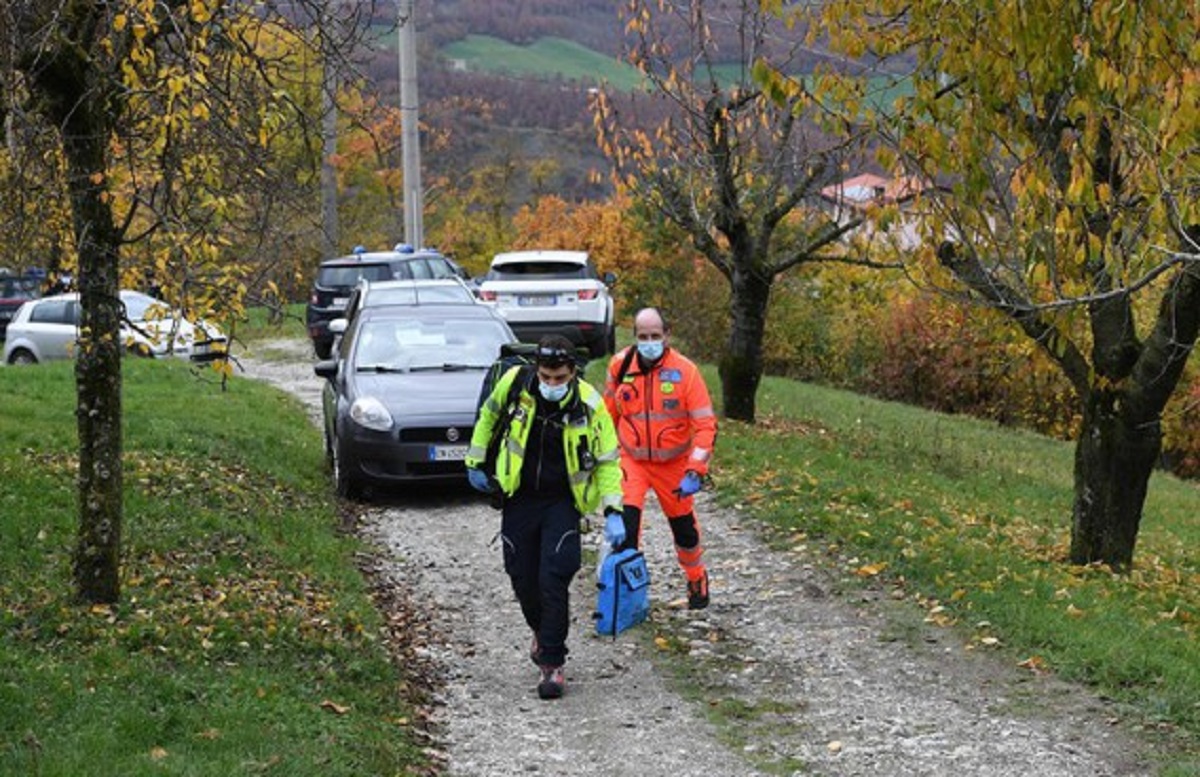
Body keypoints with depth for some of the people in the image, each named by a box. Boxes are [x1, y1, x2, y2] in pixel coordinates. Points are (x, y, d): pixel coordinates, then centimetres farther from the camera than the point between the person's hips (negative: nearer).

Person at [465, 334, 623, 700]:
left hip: (562, 502, -2)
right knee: (522, 577, 8)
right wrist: (475, 461, 10)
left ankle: (552, 664, -4)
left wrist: (613, 512, -15)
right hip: (518, 496, 2)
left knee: (554, 579, -13)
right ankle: (542, 632, 38)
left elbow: (608, 460, -7)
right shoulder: (514, 382, -13)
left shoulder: (588, 403, -17)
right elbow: (488, 415, 9)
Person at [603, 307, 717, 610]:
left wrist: (695, 471, -22)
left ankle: (697, 581, 40)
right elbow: (609, 412, 9)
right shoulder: (620, 365, -9)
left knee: (683, 525, 15)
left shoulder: (685, 371, -17)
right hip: (631, 460, 1)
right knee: (625, 521, -18)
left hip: (673, 464, 0)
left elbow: (705, 424, -16)